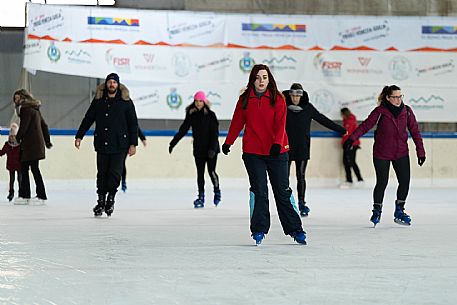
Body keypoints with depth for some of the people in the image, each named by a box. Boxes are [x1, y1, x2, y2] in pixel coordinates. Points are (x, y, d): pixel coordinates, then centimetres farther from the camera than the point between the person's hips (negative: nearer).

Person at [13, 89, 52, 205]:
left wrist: (18, 138, -2)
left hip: (31, 144, -10)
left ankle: (41, 196, -4)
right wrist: (47, 141, 26)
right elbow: (44, 125, 22)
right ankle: (24, 195, 12)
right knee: (24, 169, 10)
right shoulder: (35, 109, 18)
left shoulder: (26, 109, -11)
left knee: (34, 169, -7)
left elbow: (24, 126, -17)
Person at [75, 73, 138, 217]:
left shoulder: (126, 102, 2)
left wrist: (133, 144, -2)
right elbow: (88, 119, 12)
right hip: (102, 144, 2)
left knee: (115, 173, -7)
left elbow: (133, 123, 3)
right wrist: (79, 136, 5)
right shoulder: (98, 100, 8)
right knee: (102, 173, 5)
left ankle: (110, 199, 10)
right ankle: (101, 201, 14)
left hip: (119, 145, -2)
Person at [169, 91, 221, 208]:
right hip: (198, 149, 3)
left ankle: (217, 192, 18)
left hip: (211, 149, -3)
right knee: (200, 173, 3)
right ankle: (201, 197, 8)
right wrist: (173, 143, 6)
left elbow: (215, 133, -10)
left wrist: (213, 148, -21)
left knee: (211, 171, -5)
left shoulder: (210, 115, -6)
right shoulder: (191, 115, 4)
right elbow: (182, 130, 9)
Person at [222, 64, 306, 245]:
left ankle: (295, 230, 11)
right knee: (258, 191, -2)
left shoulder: (278, 99, 0)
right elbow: (237, 123, 14)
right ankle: (259, 230, 7)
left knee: (282, 191, 3)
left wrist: (277, 143, -23)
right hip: (252, 152, 1)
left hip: (277, 152, -1)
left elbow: (280, 123, -9)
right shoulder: (244, 99, 5)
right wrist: (228, 142, 18)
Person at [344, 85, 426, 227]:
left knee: (405, 181, -2)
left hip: (401, 153, 3)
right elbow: (366, 125, -13)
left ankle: (399, 211, 17)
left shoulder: (407, 111, 0)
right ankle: (377, 211, 22)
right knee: (382, 182, 1)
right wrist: (352, 138, -24)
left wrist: (420, 151, 3)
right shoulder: (380, 111, -10)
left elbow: (415, 131, 4)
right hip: (381, 154, -3)